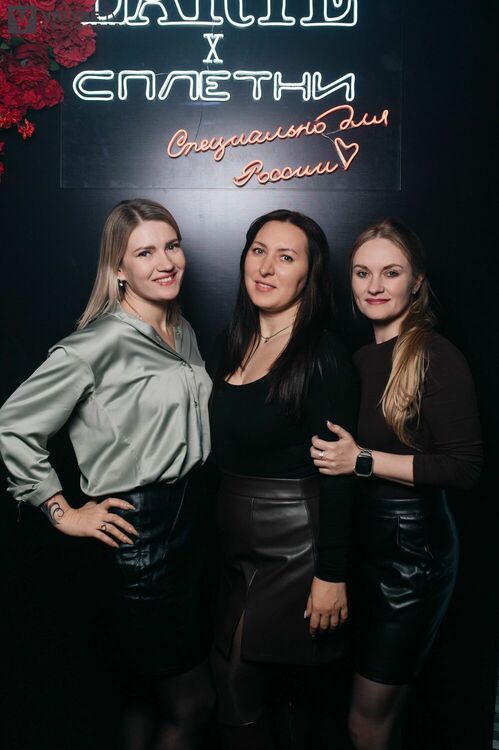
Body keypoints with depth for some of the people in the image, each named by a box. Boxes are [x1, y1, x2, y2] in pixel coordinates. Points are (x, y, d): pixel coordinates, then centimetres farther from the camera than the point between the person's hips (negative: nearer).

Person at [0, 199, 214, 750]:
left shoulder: (182, 332, 7)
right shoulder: (103, 340, -17)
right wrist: (62, 512, -12)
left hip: (189, 514, 7)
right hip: (141, 527, -7)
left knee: (149, 689, 22)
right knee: (191, 702, 7)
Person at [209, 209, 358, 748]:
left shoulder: (322, 358, -17)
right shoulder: (235, 343, 5)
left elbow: (336, 475, -17)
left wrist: (331, 575, -16)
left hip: (294, 544, -7)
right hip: (234, 539, 7)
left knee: (239, 698, 6)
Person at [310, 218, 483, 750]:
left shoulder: (437, 358, -13)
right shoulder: (362, 358, 8)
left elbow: (464, 468, -19)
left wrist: (363, 461, -20)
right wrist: (335, 455, -1)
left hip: (413, 547, -6)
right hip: (359, 542, 7)